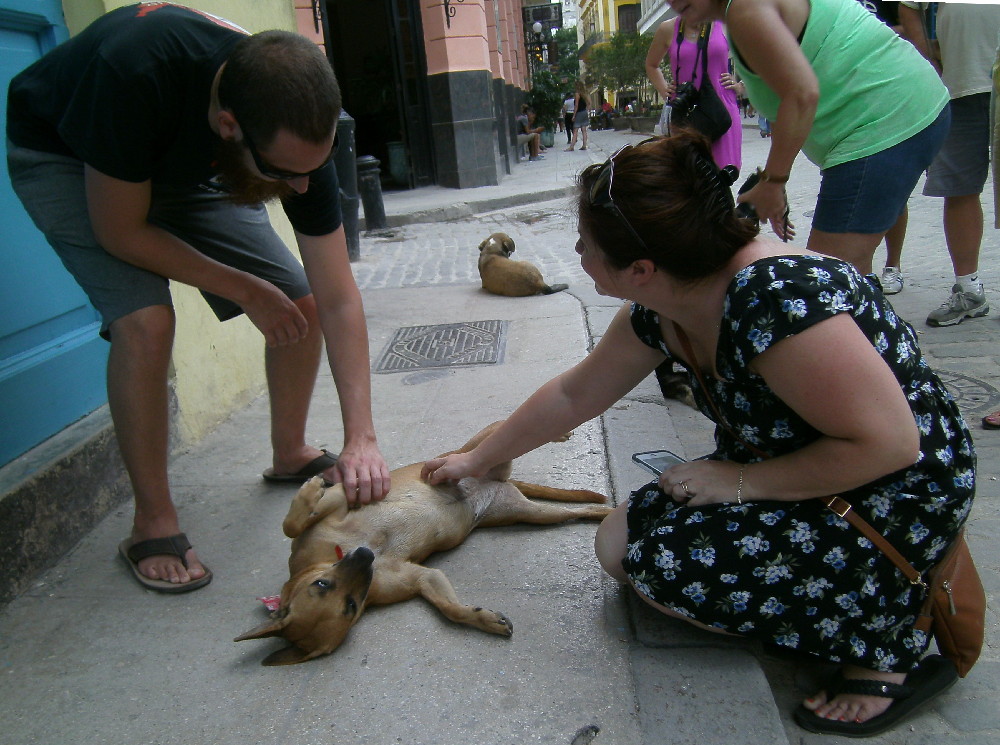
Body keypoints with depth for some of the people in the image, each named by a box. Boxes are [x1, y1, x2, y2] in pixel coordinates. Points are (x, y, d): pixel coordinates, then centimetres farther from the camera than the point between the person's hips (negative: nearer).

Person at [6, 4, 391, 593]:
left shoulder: (299, 132, -29)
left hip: (183, 164, 4)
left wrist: (362, 440, -30)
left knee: (301, 306, -8)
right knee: (146, 319, -28)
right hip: (63, 157, -3)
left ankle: (291, 455, 17)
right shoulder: (135, 73, -42)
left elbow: (337, 301, -26)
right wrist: (246, 291, -22)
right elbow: (121, 233, -28)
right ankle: (153, 524, -10)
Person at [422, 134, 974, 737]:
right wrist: (476, 460, 15)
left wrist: (741, 481, -19)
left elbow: (887, 443, -27)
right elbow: (573, 396, 7)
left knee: (666, 563, -20)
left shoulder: (779, 298, -32)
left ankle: (887, 643, -2)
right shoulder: (659, 312, -6)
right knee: (621, 541, 2)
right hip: (799, 476, 8)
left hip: (899, 499, -8)